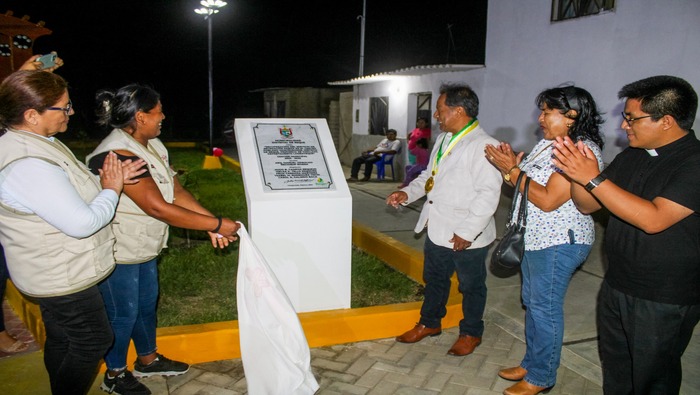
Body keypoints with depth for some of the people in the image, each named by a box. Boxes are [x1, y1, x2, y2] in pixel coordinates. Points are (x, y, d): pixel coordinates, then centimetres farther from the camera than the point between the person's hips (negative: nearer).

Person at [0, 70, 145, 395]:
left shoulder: (38, 143, 2)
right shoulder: (26, 166, -31)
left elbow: (67, 189, 14)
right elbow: (83, 223, -31)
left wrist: (106, 180, -3)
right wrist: (111, 190, -15)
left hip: (56, 272, 10)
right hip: (62, 278, -10)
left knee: (60, 340, 24)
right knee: (94, 340, 7)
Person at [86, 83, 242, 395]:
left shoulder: (152, 145, 2)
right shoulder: (119, 155, -29)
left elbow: (175, 191, -1)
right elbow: (157, 207, -33)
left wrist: (211, 223, -14)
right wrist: (216, 224, -29)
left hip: (144, 247, 9)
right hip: (118, 252, -9)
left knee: (147, 303, 23)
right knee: (123, 314, 8)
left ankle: (148, 360, 44)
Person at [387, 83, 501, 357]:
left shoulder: (483, 145, -21)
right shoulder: (443, 139, 8)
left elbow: (489, 194, -25)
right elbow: (429, 174, 19)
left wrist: (467, 232, -24)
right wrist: (408, 193, 3)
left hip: (467, 237, -8)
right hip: (437, 229, 8)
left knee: (471, 286, 13)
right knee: (434, 279, 23)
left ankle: (471, 333, 33)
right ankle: (429, 323, 42)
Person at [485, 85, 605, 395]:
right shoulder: (546, 144, 9)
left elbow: (547, 200, -25)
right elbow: (527, 186, 11)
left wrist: (512, 170, -20)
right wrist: (510, 165, -7)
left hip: (558, 244, -9)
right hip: (533, 239, 10)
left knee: (545, 309, 2)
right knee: (531, 303, 19)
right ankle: (531, 363, 35)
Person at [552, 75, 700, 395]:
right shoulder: (631, 157, 4)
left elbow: (654, 219, -31)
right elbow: (588, 205, 6)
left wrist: (594, 178, -30)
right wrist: (576, 173, -14)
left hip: (665, 300, -6)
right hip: (616, 285, 7)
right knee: (614, 367, 22)